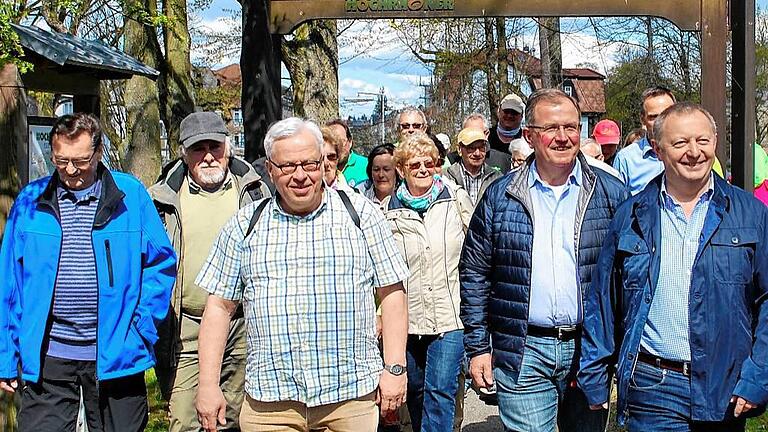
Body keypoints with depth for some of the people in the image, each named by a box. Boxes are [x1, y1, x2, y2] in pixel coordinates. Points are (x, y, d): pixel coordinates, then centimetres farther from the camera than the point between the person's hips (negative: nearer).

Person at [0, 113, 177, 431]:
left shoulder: (130, 195, 0)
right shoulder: (30, 201, 5)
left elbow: (161, 263, 4)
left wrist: (143, 327, -5)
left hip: (116, 355, -1)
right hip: (46, 357, 1)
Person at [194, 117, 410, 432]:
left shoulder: (360, 213, 4)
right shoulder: (246, 224, 7)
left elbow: (392, 293, 4)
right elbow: (220, 306, 8)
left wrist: (395, 368, -3)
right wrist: (208, 384, 3)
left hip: (351, 396, -1)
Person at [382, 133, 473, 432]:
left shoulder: (457, 200, 2)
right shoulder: (388, 210, 5)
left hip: (450, 316, -2)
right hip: (407, 317, 2)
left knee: (440, 391, -9)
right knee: (415, 390, 15)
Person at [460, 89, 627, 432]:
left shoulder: (610, 193, 2)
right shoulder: (500, 196, 3)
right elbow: (474, 274, 6)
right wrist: (477, 347, 2)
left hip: (588, 351, 1)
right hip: (522, 354, 0)